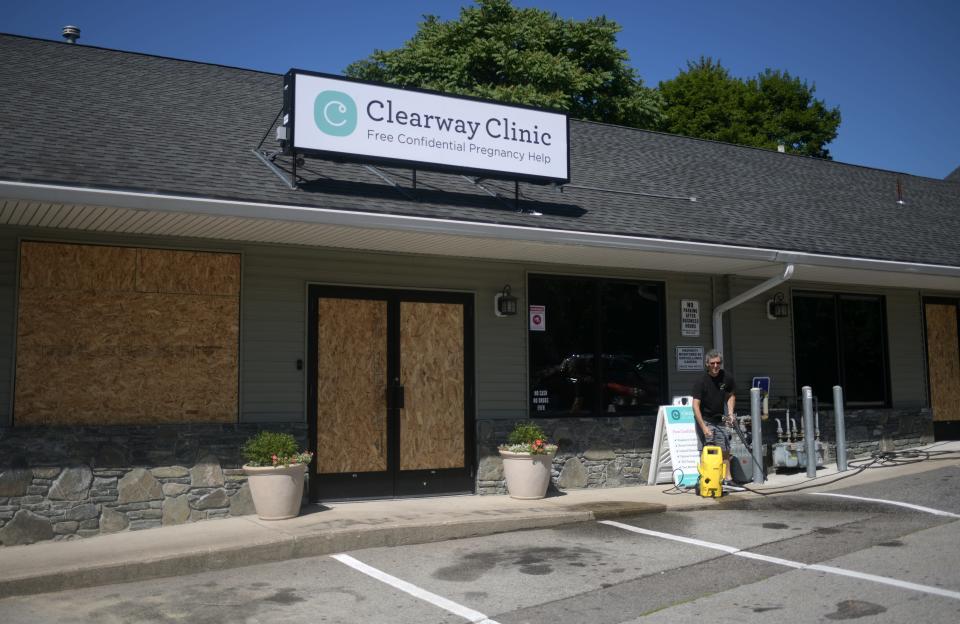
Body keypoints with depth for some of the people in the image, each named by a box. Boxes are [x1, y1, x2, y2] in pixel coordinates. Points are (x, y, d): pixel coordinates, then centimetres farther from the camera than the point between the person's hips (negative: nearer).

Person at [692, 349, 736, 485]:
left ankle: (727, 479, 18)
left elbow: (731, 396, 12)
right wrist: (704, 427, -29)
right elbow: (696, 405, -24)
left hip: (720, 420, 5)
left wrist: (730, 413, -3)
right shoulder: (701, 381, -21)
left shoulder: (727, 378, -6)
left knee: (725, 450, 8)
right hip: (704, 420, -5)